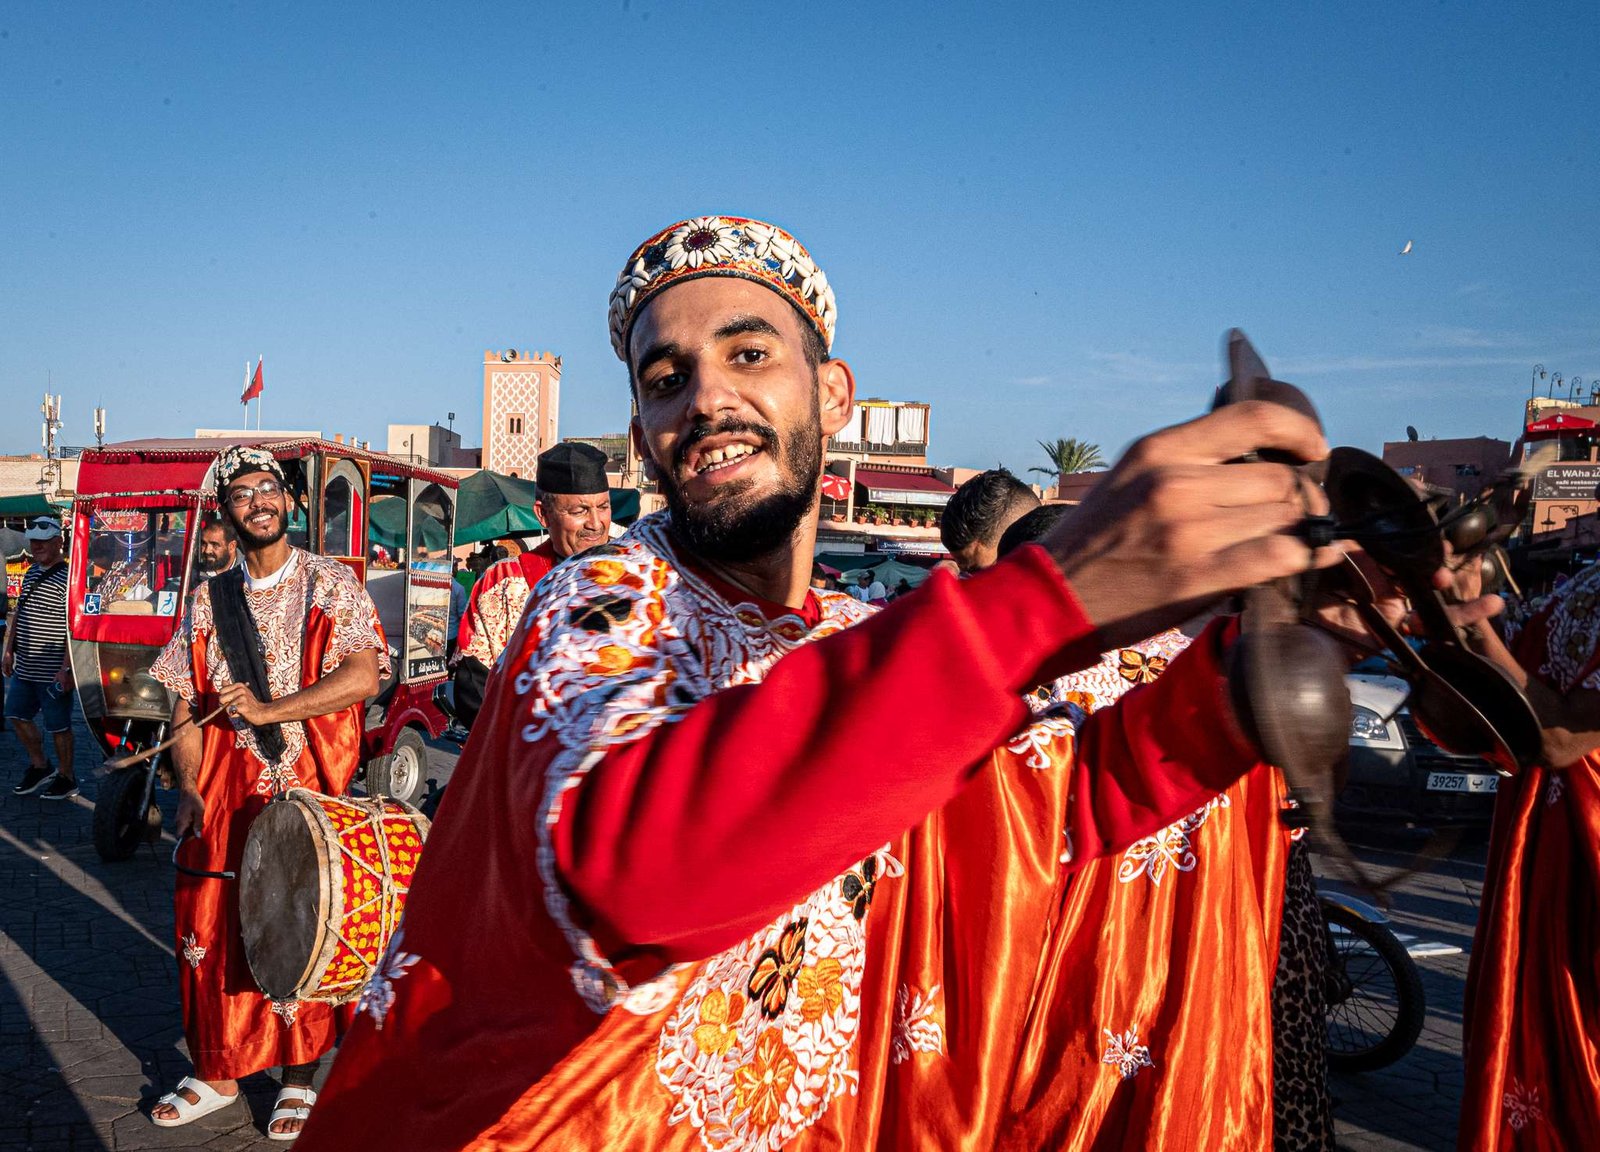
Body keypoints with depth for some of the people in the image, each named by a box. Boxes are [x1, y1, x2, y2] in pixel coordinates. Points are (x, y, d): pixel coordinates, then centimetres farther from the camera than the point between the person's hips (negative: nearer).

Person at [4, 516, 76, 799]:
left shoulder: (67, 578, -17)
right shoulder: (31, 573, 10)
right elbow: (18, 613, 20)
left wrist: (66, 668, -23)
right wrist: (10, 650, 14)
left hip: (52, 672, -8)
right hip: (24, 667, 8)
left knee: (58, 725, 3)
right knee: (17, 715, 16)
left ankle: (66, 778, 18)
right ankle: (40, 766, 32)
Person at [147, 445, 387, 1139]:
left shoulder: (330, 584, -1)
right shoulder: (210, 601, 11)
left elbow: (362, 676, -12)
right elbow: (184, 703, 10)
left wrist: (268, 709, -16)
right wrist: (188, 787, -2)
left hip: (307, 795, -3)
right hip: (223, 795, 4)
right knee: (208, 932, 7)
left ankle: (299, 1079, 19)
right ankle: (217, 1073, 25)